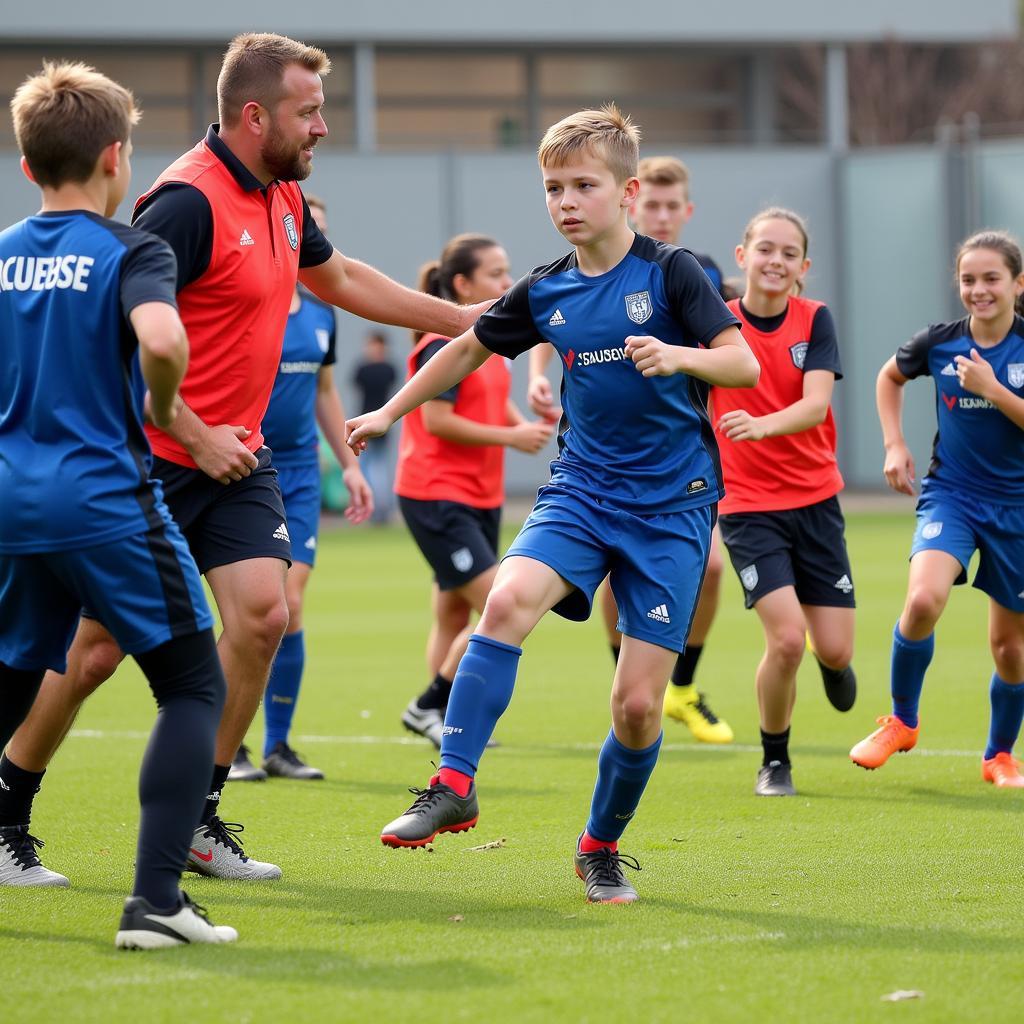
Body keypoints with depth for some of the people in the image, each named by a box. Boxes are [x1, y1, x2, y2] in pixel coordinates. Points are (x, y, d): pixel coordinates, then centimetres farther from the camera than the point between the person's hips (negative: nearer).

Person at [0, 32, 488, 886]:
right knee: (97, 648, -2)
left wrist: (465, 320, 30)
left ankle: (196, 817, 2)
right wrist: (195, 437, -20)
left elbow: (339, 279, 29)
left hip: (236, 457, 8)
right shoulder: (190, 201, -19)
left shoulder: (283, 198, 9)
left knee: (263, 612, -9)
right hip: (153, 459, -8)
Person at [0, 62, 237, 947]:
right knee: (195, 686, 1)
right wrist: (161, 407, -8)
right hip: (107, 500, -6)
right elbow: (162, 341, -28)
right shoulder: (131, 253, -8)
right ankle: (156, 899, -13)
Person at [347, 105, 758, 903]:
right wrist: (391, 413, 27)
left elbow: (745, 365, -13)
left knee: (639, 703, -5)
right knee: (508, 599, -28)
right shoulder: (546, 293, 5)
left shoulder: (670, 273, -7)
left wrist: (679, 357, -32)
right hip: (581, 489, 3)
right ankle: (454, 787, -23)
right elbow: (471, 347, 22)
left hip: (672, 506, -3)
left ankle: (602, 846, 20)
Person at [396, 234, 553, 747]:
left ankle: (445, 722, 18)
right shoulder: (444, 344, -15)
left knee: (454, 615, 12)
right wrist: (510, 436, -18)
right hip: (437, 497, -9)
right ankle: (428, 706, -2)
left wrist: (526, 425, 2)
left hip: (480, 496, 9)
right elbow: (437, 420, -20)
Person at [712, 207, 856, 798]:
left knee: (834, 650, -1)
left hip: (816, 500, 2)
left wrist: (762, 424, -37)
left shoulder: (815, 320, -4)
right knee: (786, 637, -18)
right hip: (748, 506, -2)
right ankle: (775, 761, 6)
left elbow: (815, 404, -18)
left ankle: (833, 662, 40)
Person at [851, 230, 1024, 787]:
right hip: (950, 494, 0)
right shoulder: (939, 342, -3)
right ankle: (902, 720, -3)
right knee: (923, 600, -26)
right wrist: (894, 444, 7)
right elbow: (890, 376, 17)